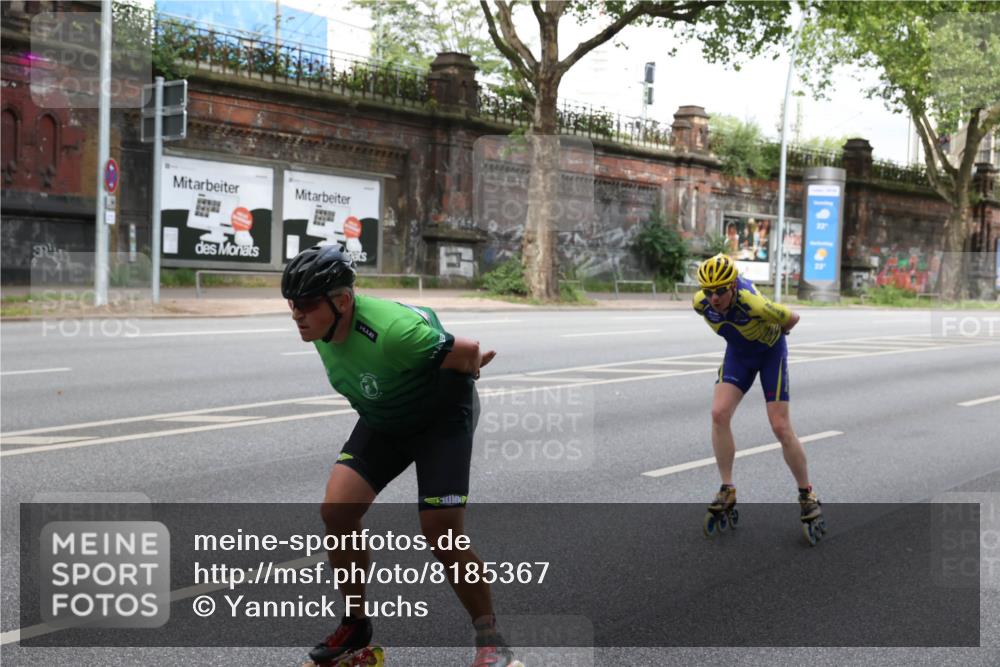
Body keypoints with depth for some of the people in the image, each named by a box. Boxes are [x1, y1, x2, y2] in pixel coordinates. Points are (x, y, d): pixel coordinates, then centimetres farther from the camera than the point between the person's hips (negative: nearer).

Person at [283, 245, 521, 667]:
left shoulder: (389, 331, -37)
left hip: (441, 418, -7)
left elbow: (466, 352, -26)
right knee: (336, 510, -10)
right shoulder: (321, 327, -12)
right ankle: (355, 626, 9)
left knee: (442, 535, -13)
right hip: (382, 421, 7)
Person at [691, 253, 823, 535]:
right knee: (719, 414, -16)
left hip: (771, 351, -4)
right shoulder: (701, 303, -23)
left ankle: (807, 494, 10)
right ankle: (727, 490, -5)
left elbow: (793, 318, -20)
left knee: (781, 427, -8)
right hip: (738, 352, 4)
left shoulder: (754, 303, -38)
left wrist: (774, 333, 1)